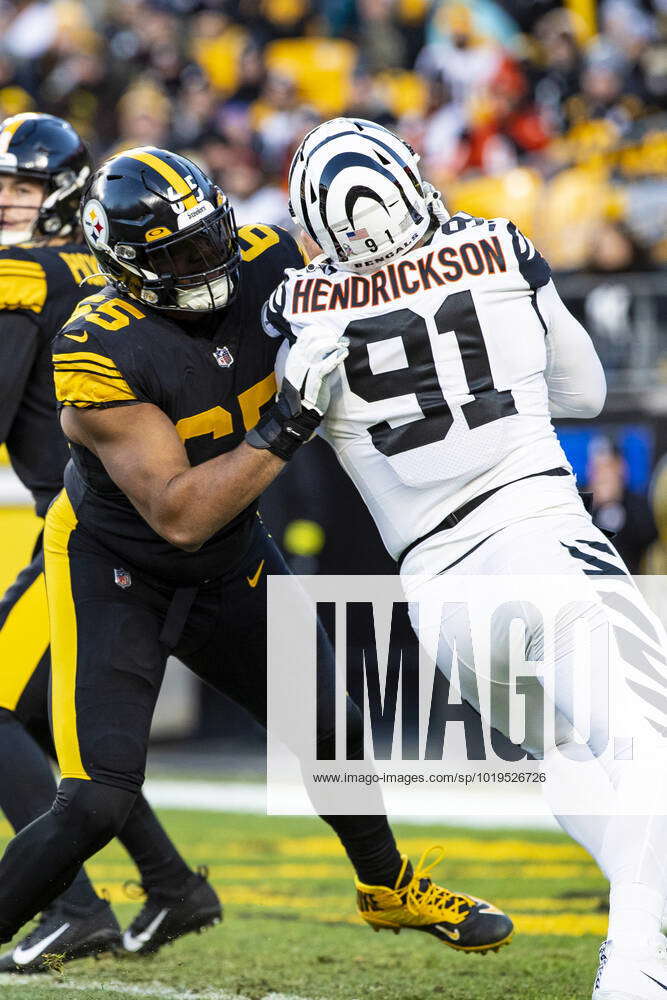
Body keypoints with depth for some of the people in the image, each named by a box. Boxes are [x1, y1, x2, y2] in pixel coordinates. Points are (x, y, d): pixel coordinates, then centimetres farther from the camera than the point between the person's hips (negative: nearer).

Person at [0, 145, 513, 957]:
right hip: (114, 568, -6)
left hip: (228, 558, 6)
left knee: (332, 733, 20)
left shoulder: (260, 261, -16)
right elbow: (177, 515, -35)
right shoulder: (99, 359, -33)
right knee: (95, 804, -18)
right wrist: (283, 428, -41)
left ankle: (390, 887, 46)